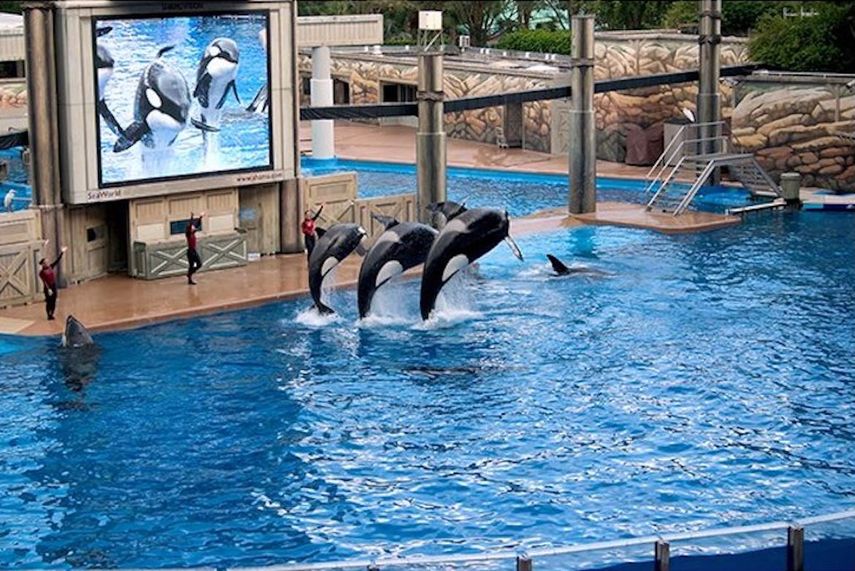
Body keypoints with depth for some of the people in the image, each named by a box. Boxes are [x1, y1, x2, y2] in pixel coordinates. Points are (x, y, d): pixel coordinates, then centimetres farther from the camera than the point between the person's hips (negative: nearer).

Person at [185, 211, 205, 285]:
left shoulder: (193, 233, 8)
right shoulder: (188, 234, -12)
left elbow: (198, 225, 11)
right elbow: (189, 226, -27)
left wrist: (200, 217, 4)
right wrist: (191, 217, -32)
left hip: (194, 251, 8)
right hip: (190, 251, -8)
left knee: (199, 264, 7)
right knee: (191, 265, -2)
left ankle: (189, 273, 22)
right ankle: (189, 280, 6)